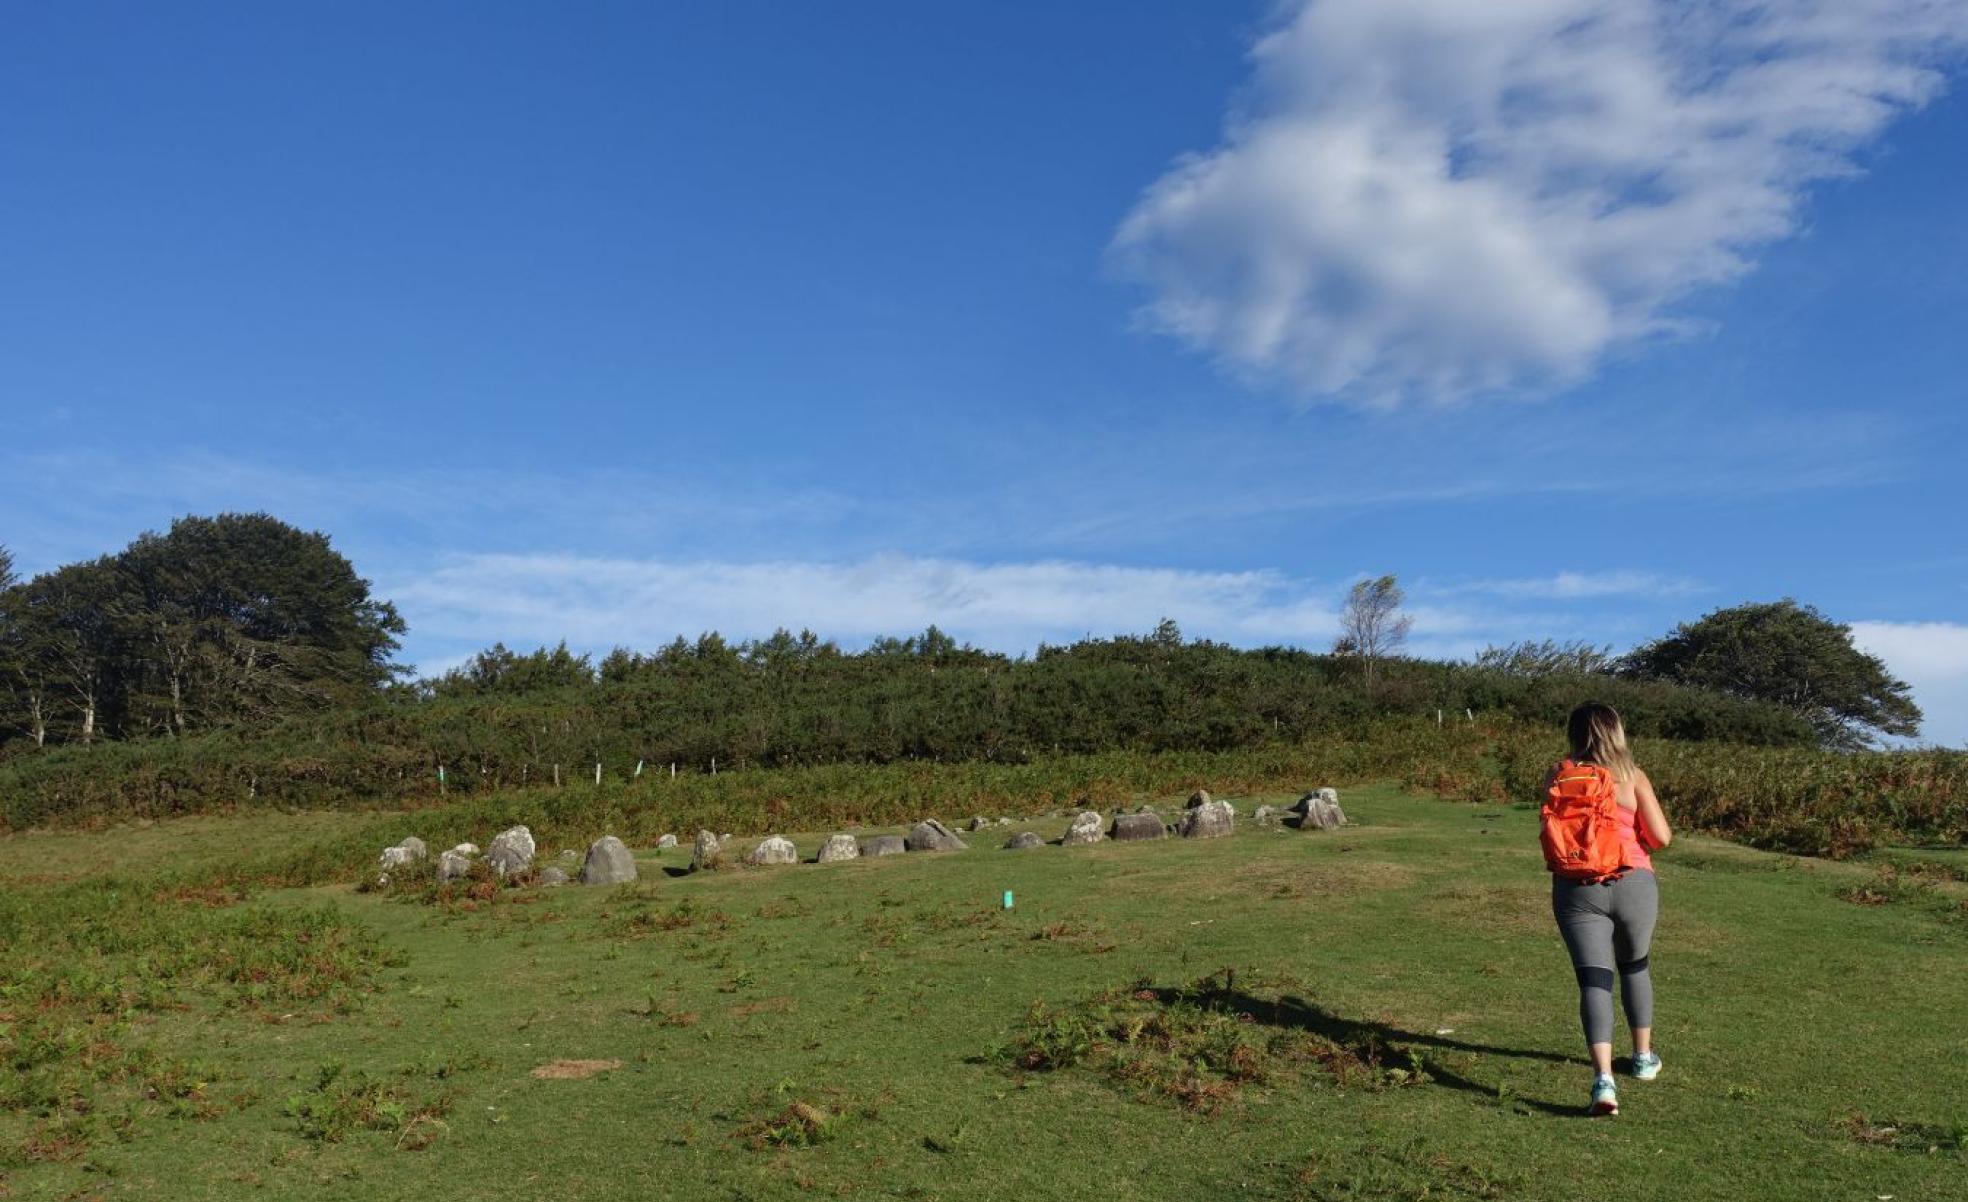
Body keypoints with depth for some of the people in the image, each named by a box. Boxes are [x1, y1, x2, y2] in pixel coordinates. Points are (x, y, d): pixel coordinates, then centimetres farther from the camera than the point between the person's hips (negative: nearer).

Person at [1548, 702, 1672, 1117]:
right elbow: (1661, 836, -6)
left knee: (1593, 980, -3)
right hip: (1633, 884, 1)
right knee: (1635, 967, 24)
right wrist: (1637, 840, 15)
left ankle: (1604, 1080, -18)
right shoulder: (1632, 776, -1)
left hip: (1577, 889, -1)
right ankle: (1644, 1057, 39)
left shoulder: (1558, 776, 0)